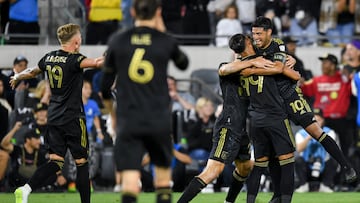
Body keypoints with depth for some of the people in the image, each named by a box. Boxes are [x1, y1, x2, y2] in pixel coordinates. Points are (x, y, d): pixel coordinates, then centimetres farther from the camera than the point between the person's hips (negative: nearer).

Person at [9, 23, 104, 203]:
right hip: (73, 118, -7)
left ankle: (26, 188, -15)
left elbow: (32, 72, 27)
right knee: (81, 162, 3)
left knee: (55, 161, 4)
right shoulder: (74, 60, -13)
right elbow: (96, 63, -31)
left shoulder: (49, 58, 8)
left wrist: (17, 77, 46)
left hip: (53, 117, 7)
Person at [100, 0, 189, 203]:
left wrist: (107, 99, 30)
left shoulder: (118, 41, 1)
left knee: (130, 177, -7)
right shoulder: (166, 42, 0)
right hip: (159, 120, 0)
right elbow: (184, 63, 21)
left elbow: (106, 78, 11)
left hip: (128, 119, 0)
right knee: (163, 173, 16)